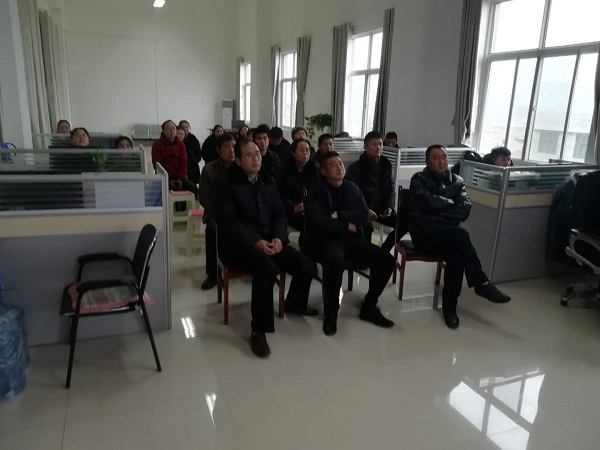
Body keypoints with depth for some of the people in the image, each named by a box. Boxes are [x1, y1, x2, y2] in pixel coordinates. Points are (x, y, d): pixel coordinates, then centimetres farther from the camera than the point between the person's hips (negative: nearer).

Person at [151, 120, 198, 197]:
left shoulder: (180, 144, 10)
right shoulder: (157, 144, -1)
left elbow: (184, 162, 2)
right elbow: (157, 164, -8)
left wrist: (180, 179, -12)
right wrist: (168, 180, -15)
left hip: (180, 178, 3)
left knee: (195, 189, -19)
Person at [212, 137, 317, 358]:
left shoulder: (268, 182, 13)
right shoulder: (226, 185, -7)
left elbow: (279, 214, 11)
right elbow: (228, 222, -15)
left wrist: (278, 237, -10)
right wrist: (255, 241, -25)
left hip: (269, 240, 6)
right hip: (237, 244, -6)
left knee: (306, 265, -8)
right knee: (267, 267, -36)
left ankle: (295, 302, 24)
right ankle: (259, 330, -24)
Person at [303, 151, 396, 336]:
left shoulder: (352, 188, 12)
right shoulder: (316, 193, -2)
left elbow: (364, 216, 0)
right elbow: (318, 223, -17)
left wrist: (339, 215, -12)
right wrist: (346, 225, -9)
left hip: (352, 239, 5)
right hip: (325, 241, -5)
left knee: (387, 260, -11)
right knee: (335, 260, -39)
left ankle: (369, 307, 7)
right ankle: (331, 312, -16)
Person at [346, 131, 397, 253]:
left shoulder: (387, 165, 11)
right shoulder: (355, 167, -3)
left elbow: (392, 189, 13)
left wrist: (389, 207, -5)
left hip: (382, 208, 5)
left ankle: (383, 251, 5)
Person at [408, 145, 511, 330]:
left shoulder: (457, 181, 13)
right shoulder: (419, 179, 3)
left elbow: (464, 210, -1)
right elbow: (429, 202, -15)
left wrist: (438, 215, -11)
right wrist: (450, 202, 1)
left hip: (448, 234, 4)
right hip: (424, 233, -3)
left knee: (456, 256, -31)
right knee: (461, 234, -32)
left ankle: (449, 306, -18)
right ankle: (481, 284, -20)